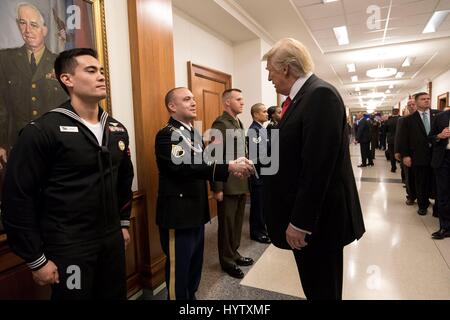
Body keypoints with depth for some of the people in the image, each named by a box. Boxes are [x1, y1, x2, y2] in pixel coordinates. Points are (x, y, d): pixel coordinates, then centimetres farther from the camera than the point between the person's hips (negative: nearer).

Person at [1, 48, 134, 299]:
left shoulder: (117, 130, 4)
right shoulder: (43, 130, -14)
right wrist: (36, 259, -10)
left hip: (112, 239, 6)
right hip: (68, 247, -5)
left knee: (116, 295, 19)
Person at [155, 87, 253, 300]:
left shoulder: (195, 134, 12)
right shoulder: (166, 135, -15)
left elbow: (203, 165, 11)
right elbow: (186, 168, -28)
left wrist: (233, 169, -7)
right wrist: (228, 166, -31)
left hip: (197, 212, 8)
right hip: (178, 215, -8)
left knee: (195, 267, 22)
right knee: (178, 269, 7)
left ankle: (191, 297, 41)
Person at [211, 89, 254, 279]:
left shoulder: (238, 123, 14)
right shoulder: (220, 124, -14)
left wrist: (246, 178, 14)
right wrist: (217, 188, -20)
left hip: (241, 183, 8)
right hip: (228, 185, -8)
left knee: (238, 221, 18)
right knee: (227, 224, 7)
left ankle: (234, 254, 35)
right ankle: (227, 261, 24)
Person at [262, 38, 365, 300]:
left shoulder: (321, 94, -20)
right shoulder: (300, 96, 11)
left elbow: (318, 165, -26)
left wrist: (300, 222, -22)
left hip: (317, 217, -9)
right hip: (302, 214, 9)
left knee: (323, 289, 12)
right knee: (312, 285, 25)